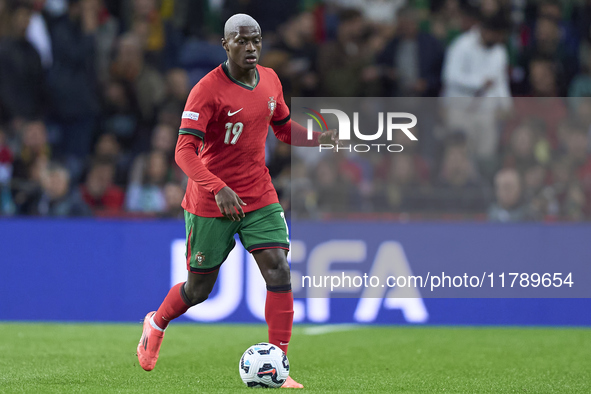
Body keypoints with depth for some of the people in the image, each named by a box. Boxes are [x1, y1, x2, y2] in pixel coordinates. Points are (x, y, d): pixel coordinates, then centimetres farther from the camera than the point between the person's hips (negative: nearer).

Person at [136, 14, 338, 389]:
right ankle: (156, 324, 40)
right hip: (209, 203, -5)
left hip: (260, 199, 5)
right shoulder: (208, 90, -17)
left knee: (280, 273, -12)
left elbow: (285, 129, 20)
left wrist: (320, 139, 0)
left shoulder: (270, 80, 4)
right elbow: (185, 151, -23)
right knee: (199, 289, 8)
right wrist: (219, 189, -36)